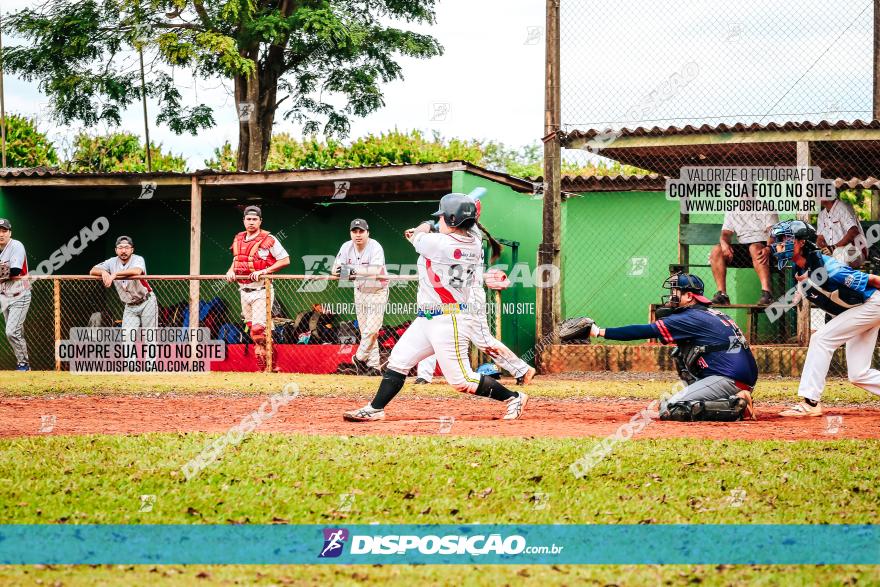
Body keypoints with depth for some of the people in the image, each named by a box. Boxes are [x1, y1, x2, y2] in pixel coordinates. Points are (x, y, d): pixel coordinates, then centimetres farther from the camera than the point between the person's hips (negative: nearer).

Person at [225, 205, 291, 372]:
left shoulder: (268, 240, -9)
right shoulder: (238, 239, 12)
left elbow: (285, 260, -10)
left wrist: (263, 271, -18)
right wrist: (231, 270, 4)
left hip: (260, 290, -7)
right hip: (244, 291, 7)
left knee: (258, 329, -17)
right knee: (252, 330, 8)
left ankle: (263, 368, -9)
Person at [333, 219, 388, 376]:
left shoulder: (375, 247, -24)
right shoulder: (347, 247, -8)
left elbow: (376, 270, -39)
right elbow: (335, 270, -10)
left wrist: (354, 270, -48)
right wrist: (341, 271, -34)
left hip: (377, 292, -5)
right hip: (360, 291, 5)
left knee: (372, 330, -10)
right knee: (365, 330, 7)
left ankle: (360, 358, 10)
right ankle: (373, 366, 14)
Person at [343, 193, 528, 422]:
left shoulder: (440, 244, -20)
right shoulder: (474, 243, 1)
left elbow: (416, 235, 1)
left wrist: (425, 227, 21)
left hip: (449, 321, -10)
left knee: (462, 381, -5)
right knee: (397, 361, 11)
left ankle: (513, 397, 7)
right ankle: (375, 409, 16)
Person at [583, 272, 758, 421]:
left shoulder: (690, 318, -8)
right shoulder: (713, 314, 20)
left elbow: (645, 331, -9)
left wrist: (600, 332, -6)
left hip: (730, 380, -10)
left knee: (669, 410, -12)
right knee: (681, 351, 23)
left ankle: (737, 406, -14)